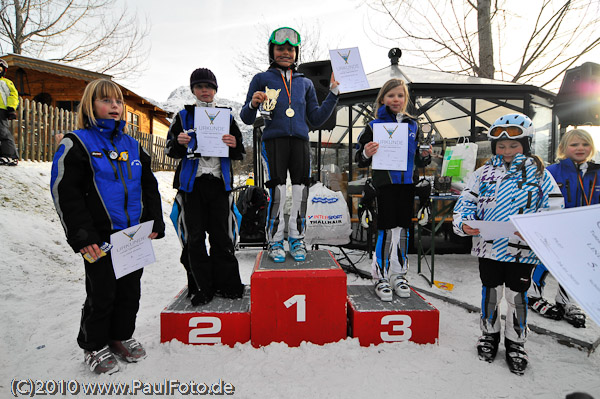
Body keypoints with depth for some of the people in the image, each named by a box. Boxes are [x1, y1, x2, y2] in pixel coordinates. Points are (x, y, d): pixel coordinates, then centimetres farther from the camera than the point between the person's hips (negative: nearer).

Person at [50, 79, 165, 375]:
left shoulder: (132, 146, 13)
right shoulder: (76, 143, -3)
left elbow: (149, 187, 14)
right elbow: (64, 192, -8)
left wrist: (154, 222, 5)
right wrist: (82, 235, -14)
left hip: (135, 236, 5)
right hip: (100, 238, -5)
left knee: (130, 290, 14)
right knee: (101, 294, 6)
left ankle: (121, 335, 35)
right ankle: (94, 345, 28)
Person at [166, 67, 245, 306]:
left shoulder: (226, 117, 14)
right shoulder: (183, 116, 12)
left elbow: (240, 154, 12)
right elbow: (170, 150, 10)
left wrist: (234, 145, -12)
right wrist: (179, 143, -13)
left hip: (219, 182, 0)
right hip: (192, 182, 0)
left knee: (221, 236, 1)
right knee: (195, 237, 2)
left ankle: (225, 284, 13)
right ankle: (202, 288, 13)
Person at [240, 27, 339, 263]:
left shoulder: (305, 83, 23)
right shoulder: (261, 79, 15)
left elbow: (316, 119, 18)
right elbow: (247, 119, 13)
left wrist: (334, 93, 14)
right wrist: (253, 104, -8)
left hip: (300, 141, 3)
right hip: (273, 140, -2)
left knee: (301, 191, -3)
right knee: (277, 192, -10)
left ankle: (297, 239, 11)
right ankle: (275, 241, 4)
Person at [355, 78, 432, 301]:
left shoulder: (413, 126, 13)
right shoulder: (375, 126, 1)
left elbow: (418, 161, 19)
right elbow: (361, 160, 1)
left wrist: (425, 156, -2)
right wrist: (366, 153, -20)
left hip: (407, 183, 4)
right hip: (385, 183, -4)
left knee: (403, 229, 9)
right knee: (387, 229, -5)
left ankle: (399, 275, 23)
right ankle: (380, 277, 9)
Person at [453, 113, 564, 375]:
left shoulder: (539, 173, 0)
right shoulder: (484, 173, 4)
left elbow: (554, 210, -4)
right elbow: (467, 201, 3)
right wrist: (464, 224, -16)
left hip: (523, 250, -1)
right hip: (488, 246, 1)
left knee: (517, 295, 10)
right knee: (491, 291, 14)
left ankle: (515, 342, 31)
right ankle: (489, 333, 35)